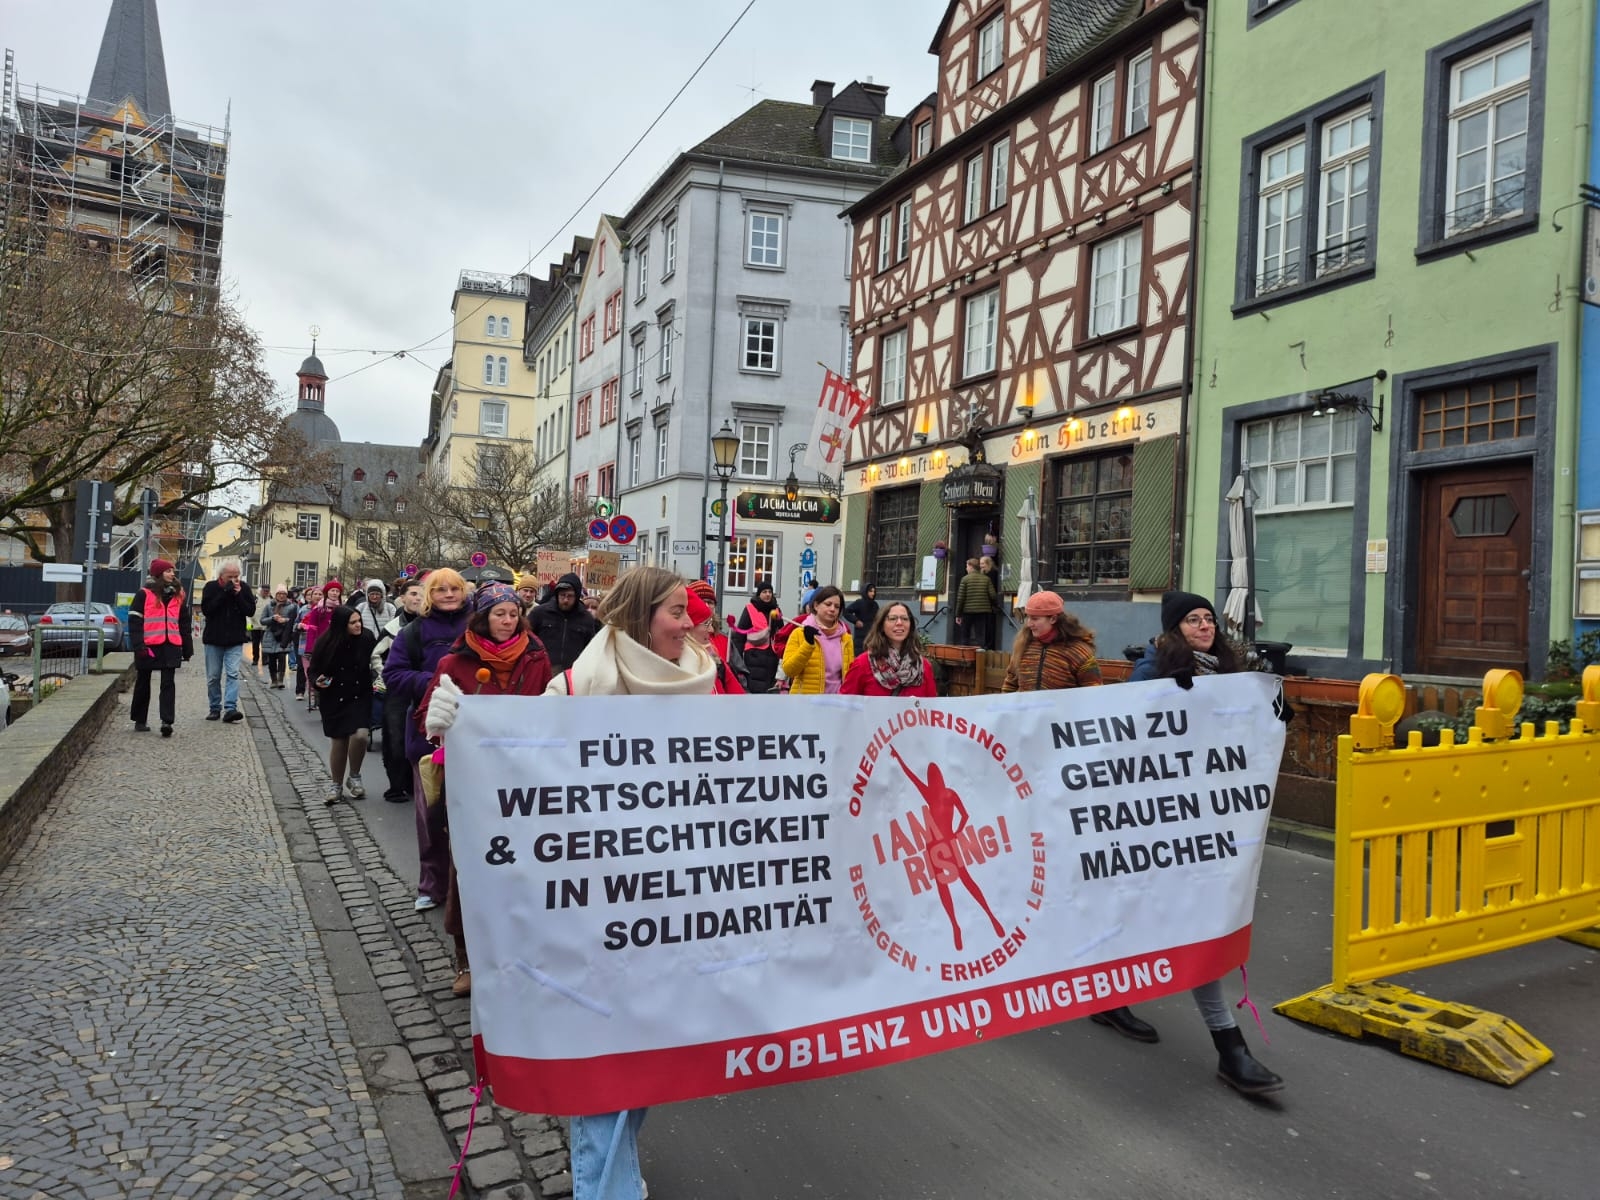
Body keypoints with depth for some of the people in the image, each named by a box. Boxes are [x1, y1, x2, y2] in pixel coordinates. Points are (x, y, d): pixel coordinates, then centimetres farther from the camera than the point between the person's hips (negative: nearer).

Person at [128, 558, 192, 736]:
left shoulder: (178, 595, 12)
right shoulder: (145, 593, -2)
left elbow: (184, 623, 15)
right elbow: (134, 621, -5)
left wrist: (187, 648, 13)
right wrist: (138, 645, -14)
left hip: (170, 646, 3)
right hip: (148, 646, -3)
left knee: (168, 683, -6)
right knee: (143, 683, 10)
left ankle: (167, 721, -11)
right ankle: (139, 721, 21)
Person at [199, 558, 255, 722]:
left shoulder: (244, 588, 1)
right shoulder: (211, 587, -2)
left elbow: (251, 611, -3)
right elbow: (206, 610, -14)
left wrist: (238, 595, -15)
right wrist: (224, 593, -20)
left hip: (235, 640, 0)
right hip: (213, 639, 0)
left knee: (233, 674, -11)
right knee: (213, 676, 7)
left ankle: (230, 708, -15)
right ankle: (215, 708, 18)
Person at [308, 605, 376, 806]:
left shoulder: (367, 637, -12)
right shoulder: (325, 643, -13)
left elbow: (374, 661, 4)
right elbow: (313, 671, -2)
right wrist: (317, 681, -21)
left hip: (360, 696, 0)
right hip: (334, 699, 0)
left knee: (360, 735, -18)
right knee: (338, 742, 5)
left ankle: (354, 777, 9)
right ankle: (337, 786, 26)